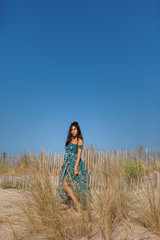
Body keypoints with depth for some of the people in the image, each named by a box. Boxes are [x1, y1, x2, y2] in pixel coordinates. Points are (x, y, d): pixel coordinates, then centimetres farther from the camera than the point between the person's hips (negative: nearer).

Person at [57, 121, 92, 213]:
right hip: (68, 164, 7)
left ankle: (77, 203, -7)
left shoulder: (79, 140, -4)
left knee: (65, 183, -15)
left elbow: (79, 155, -13)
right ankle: (72, 206, 13)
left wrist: (76, 167, -21)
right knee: (70, 186, 4)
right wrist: (61, 166, 15)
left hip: (74, 164, -7)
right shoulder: (70, 140, 17)